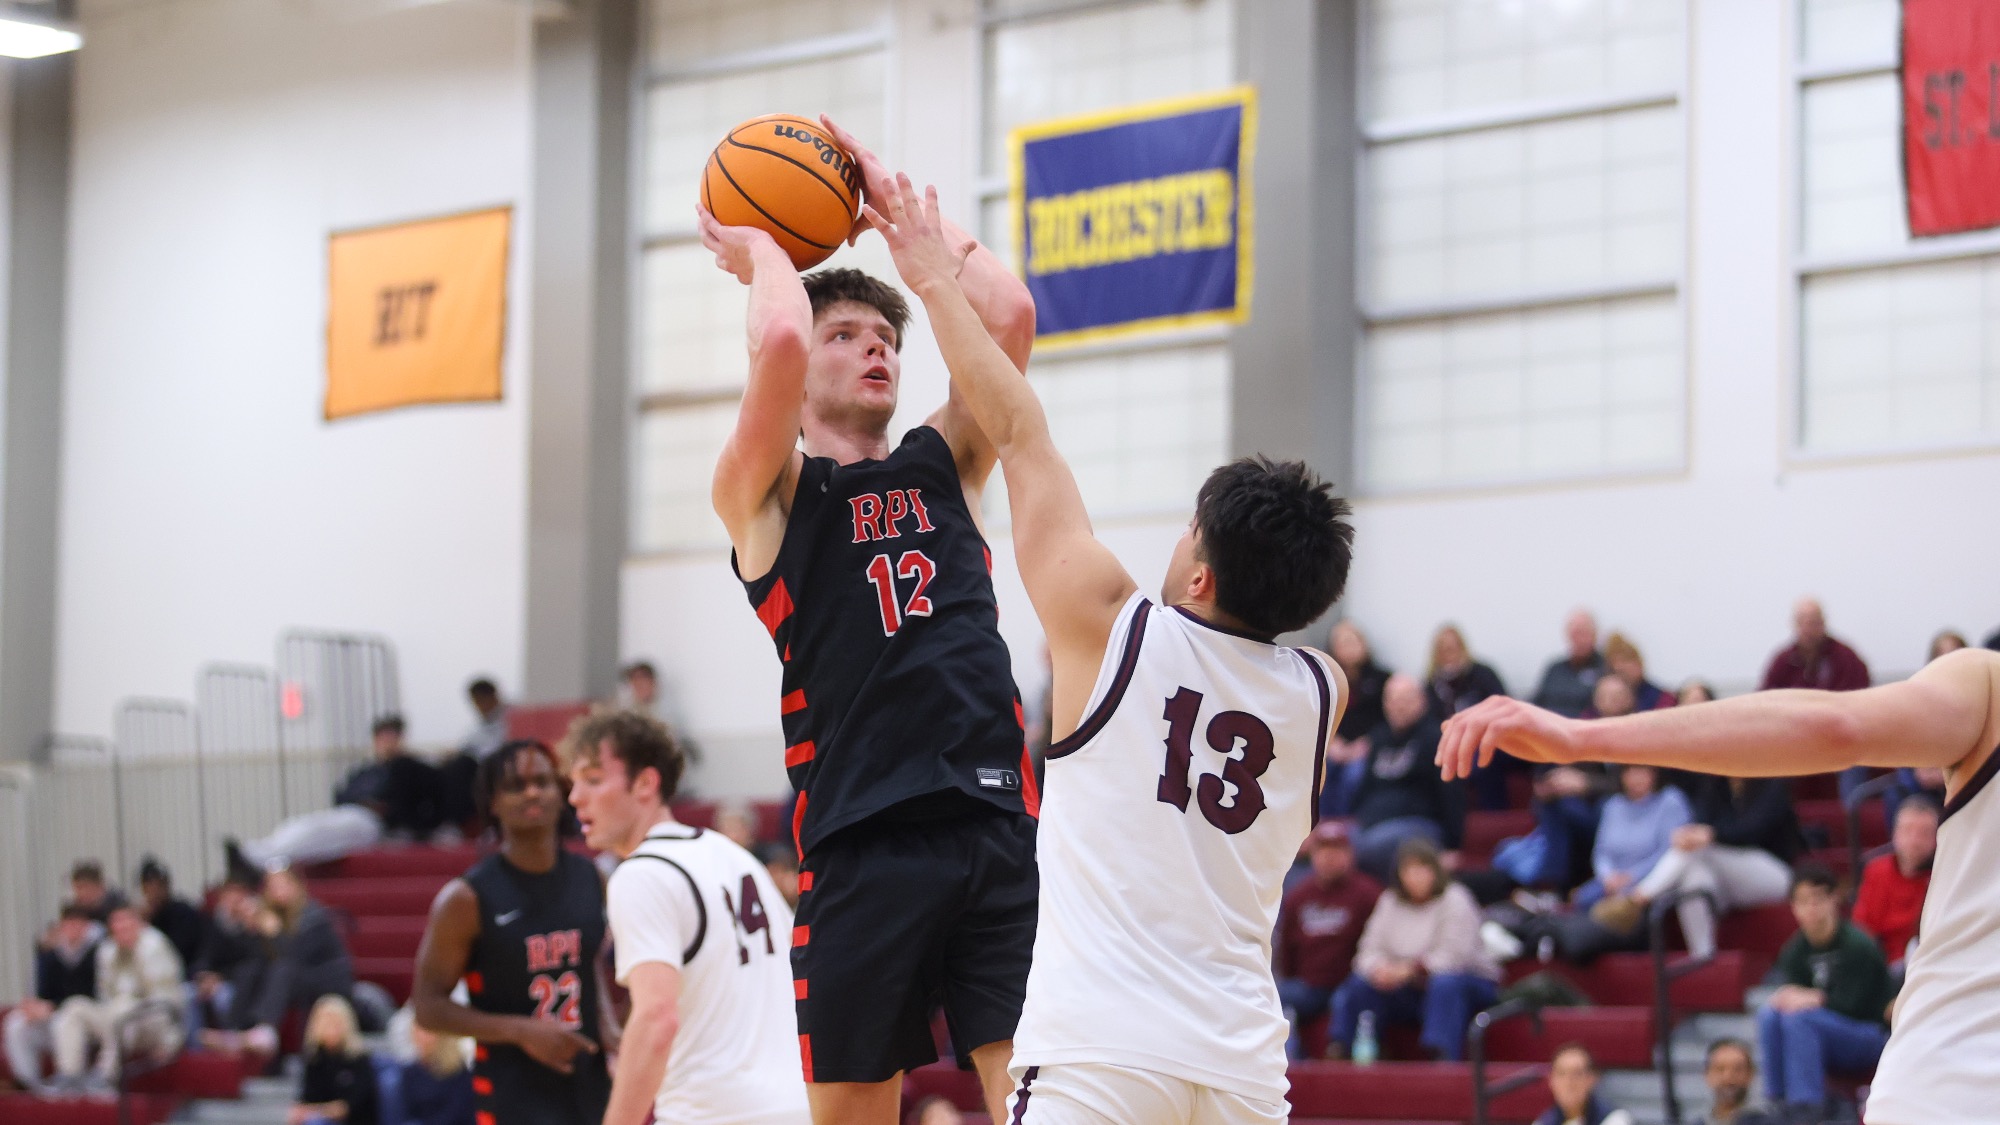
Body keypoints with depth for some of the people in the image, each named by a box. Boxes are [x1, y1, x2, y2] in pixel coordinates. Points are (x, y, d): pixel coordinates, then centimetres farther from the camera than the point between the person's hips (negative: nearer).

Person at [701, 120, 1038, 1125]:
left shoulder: (944, 465, 19)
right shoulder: (764, 494, 7)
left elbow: (1008, 314, 6)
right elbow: (779, 343, -12)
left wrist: (895, 199, 14)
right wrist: (761, 252, 8)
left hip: (999, 822, 3)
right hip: (862, 841, -3)